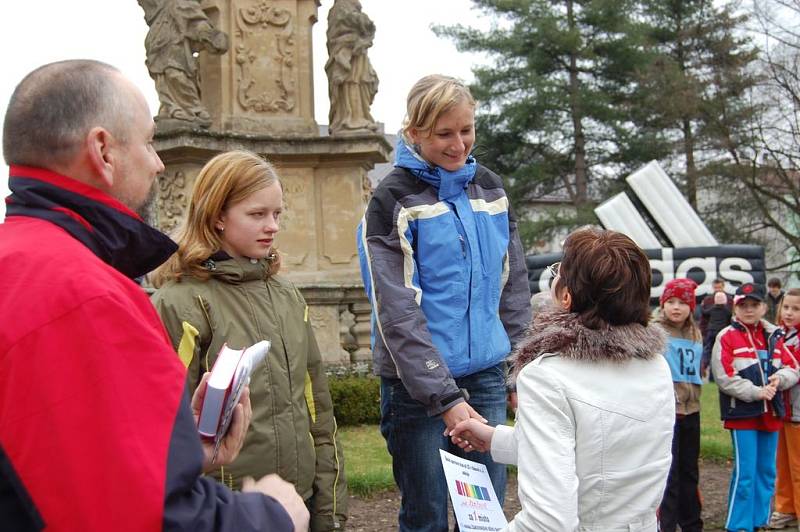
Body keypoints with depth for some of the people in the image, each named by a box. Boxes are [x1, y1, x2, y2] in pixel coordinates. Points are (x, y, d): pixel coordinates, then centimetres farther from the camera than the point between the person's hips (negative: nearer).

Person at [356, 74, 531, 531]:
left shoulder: (491, 190, 9)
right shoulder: (395, 200, -8)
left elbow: (514, 288, 14)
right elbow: (398, 314, -14)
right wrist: (445, 398, -18)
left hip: (487, 375, 5)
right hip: (418, 383, -5)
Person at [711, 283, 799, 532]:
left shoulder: (774, 336, 10)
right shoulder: (726, 337, -6)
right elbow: (724, 378, -13)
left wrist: (780, 377, -11)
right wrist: (756, 392, -18)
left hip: (770, 412, 6)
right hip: (741, 413, -5)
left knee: (766, 471, 12)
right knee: (745, 473, -5)